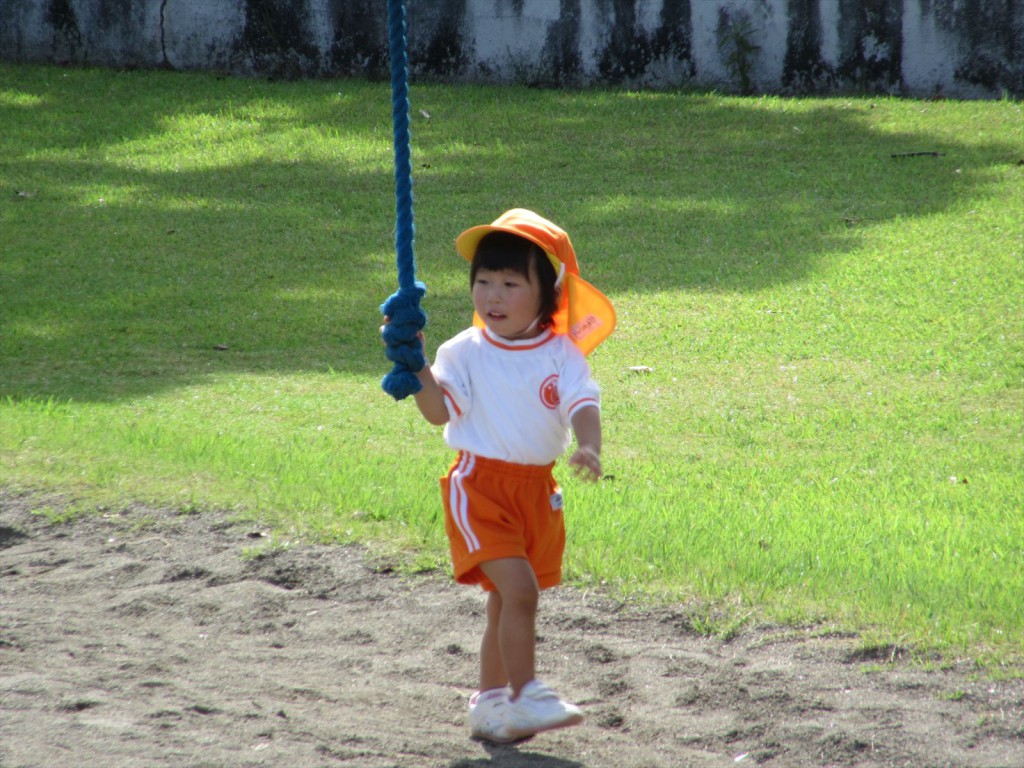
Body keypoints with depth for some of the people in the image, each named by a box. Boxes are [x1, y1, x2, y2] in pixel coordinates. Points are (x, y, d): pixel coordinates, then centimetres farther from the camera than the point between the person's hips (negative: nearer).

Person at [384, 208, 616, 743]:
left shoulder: (562, 355, -1)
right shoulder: (466, 353, -4)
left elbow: (584, 405, -12)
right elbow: (439, 411, -11)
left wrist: (588, 448, -32)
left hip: (537, 488, 4)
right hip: (480, 484, -4)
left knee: (506, 603, 14)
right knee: (519, 589, -19)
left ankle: (489, 703, 26)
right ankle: (526, 698, -14)